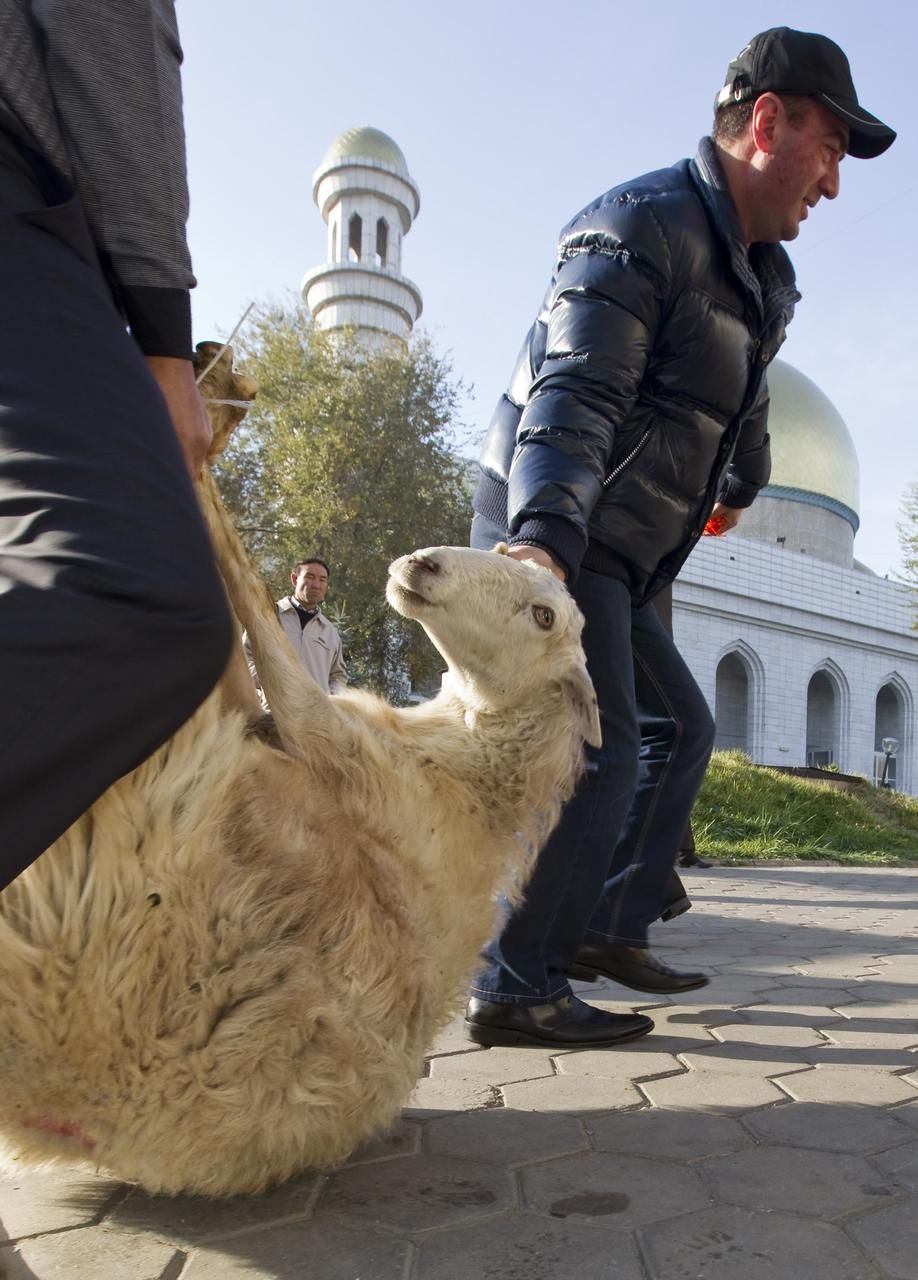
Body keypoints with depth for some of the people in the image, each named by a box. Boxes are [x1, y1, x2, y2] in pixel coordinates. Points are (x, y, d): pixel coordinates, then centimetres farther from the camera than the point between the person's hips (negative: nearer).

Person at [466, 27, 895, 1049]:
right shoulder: (640, 227, -12)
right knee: (599, 752, -16)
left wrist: (739, 486, 49)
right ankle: (515, 990, -7)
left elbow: (746, 401, 37)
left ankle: (609, 930, 22)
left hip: (609, 556, 10)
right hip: (548, 543, -10)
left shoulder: (759, 274, 19)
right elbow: (573, 392, -28)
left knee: (680, 729, 13)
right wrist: (542, 533, -41)